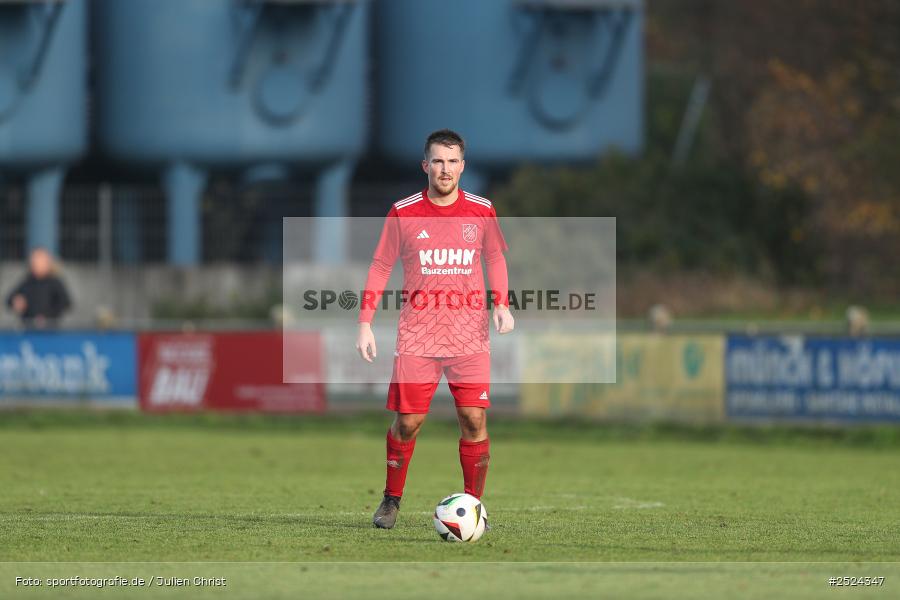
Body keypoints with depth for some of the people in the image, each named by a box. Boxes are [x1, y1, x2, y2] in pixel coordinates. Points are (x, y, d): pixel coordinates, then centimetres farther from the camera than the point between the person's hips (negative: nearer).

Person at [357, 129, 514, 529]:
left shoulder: (481, 211, 3)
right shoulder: (404, 213, -1)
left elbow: (495, 258, 17)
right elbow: (381, 267, 6)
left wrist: (501, 305, 1)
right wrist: (365, 323, 1)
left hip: (470, 337, 1)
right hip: (416, 337, -1)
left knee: (474, 421, -6)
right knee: (406, 422, -1)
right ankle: (391, 500, 18)